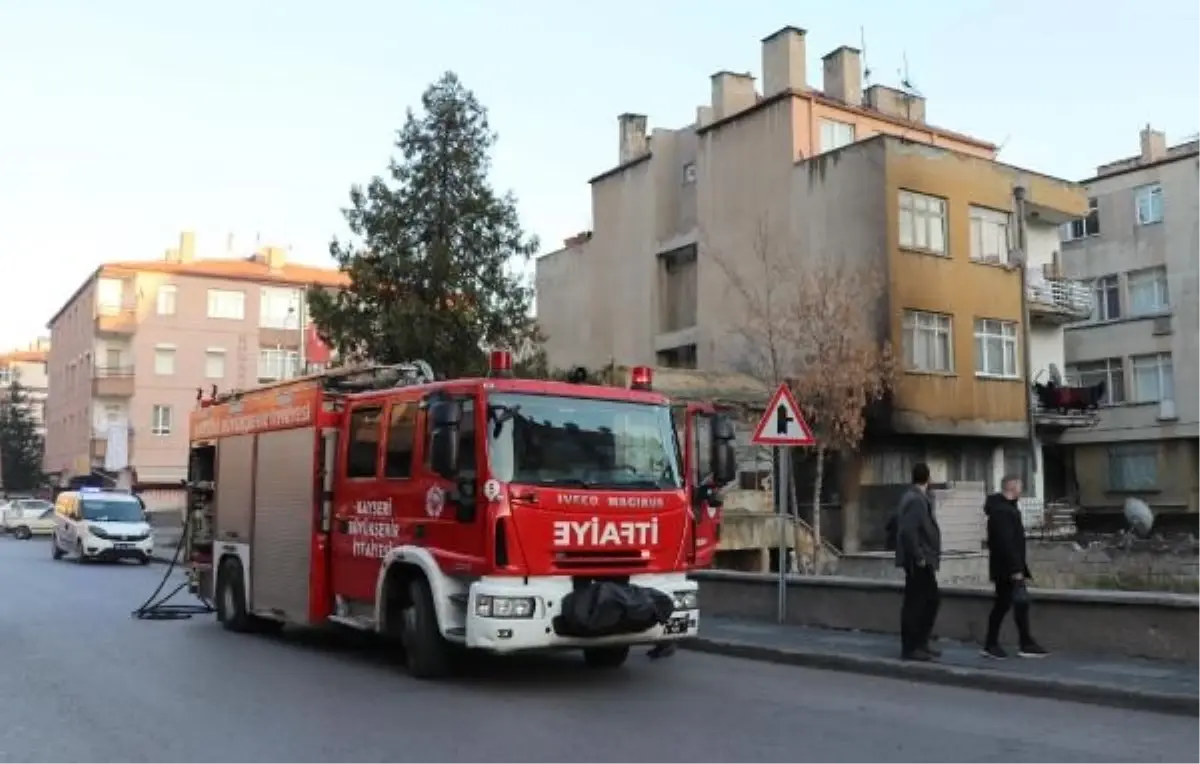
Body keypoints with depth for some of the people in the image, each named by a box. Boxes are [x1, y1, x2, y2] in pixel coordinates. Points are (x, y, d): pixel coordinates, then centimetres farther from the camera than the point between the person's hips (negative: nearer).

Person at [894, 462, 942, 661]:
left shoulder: (920, 498, 15)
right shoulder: (915, 500, -17)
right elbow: (908, 531, -25)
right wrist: (919, 557, -21)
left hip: (924, 560, 10)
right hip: (918, 562, -10)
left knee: (930, 600, 16)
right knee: (915, 603, -4)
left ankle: (921, 643, 25)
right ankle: (910, 647, 3)